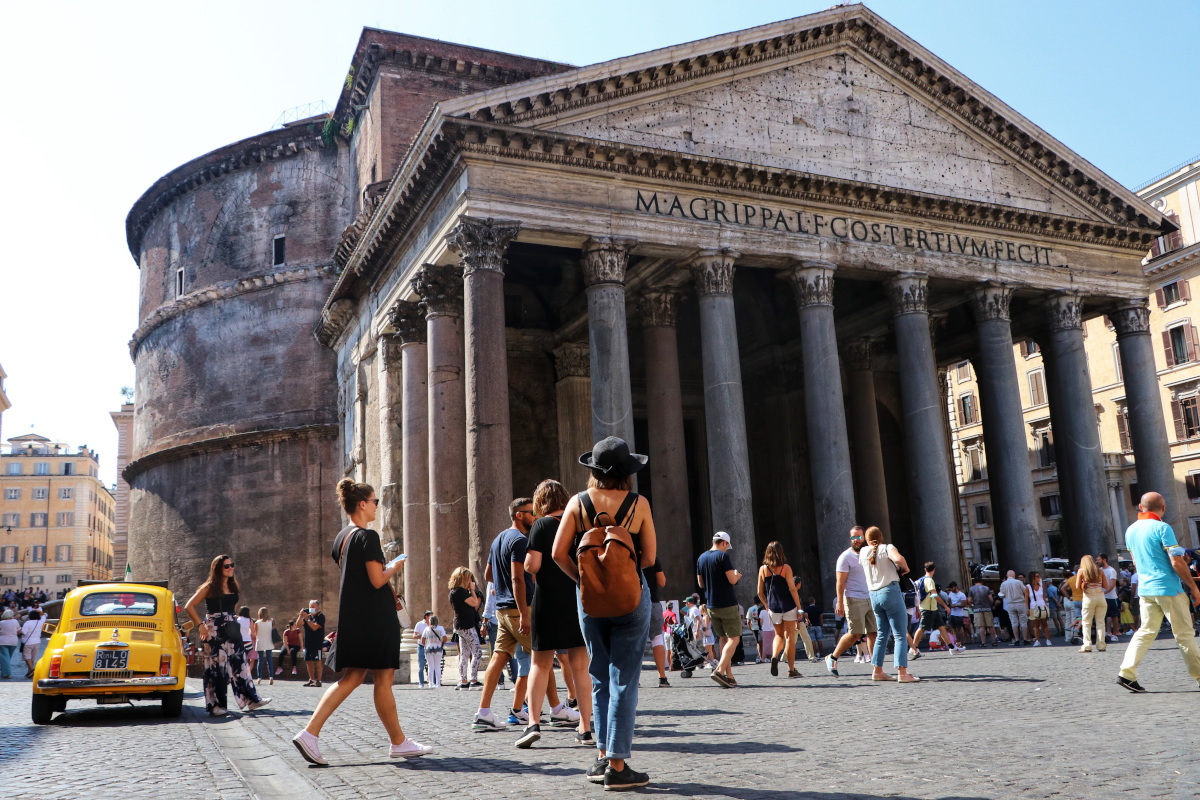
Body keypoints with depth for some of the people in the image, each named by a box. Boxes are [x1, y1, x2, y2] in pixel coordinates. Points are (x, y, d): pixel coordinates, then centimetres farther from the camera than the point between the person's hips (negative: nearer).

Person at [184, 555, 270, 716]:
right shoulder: (209, 587, -5)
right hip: (215, 631, -6)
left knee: (239, 664, 3)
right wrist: (201, 625, -11)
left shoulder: (233, 587, 13)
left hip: (232, 629, 6)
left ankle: (251, 699, 3)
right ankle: (216, 705, 5)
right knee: (217, 667, -2)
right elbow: (189, 606, -7)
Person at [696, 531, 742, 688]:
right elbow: (732, 580, -16)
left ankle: (729, 676, 11)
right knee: (734, 639, -3)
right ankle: (720, 670, -19)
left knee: (724, 639, 13)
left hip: (711, 606, 7)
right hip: (727, 604, -7)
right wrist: (737, 575, 5)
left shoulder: (701, 558, 10)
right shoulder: (723, 556, -12)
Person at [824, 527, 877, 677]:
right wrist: (839, 603, -15)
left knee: (873, 633, 0)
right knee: (855, 634, -8)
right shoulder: (846, 557, -5)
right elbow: (840, 582, -9)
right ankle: (832, 658, 6)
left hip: (871, 599, 6)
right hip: (854, 600, -6)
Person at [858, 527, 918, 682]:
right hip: (890, 592, -6)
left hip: (874, 595, 6)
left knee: (882, 634, 15)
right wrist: (905, 568, -5)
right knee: (900, 635, -4)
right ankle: (902, 672, -12)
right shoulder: (887, 548, -4)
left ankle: (877, 671, 15)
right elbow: (898, 559, -23)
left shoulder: (863, 552, 10)